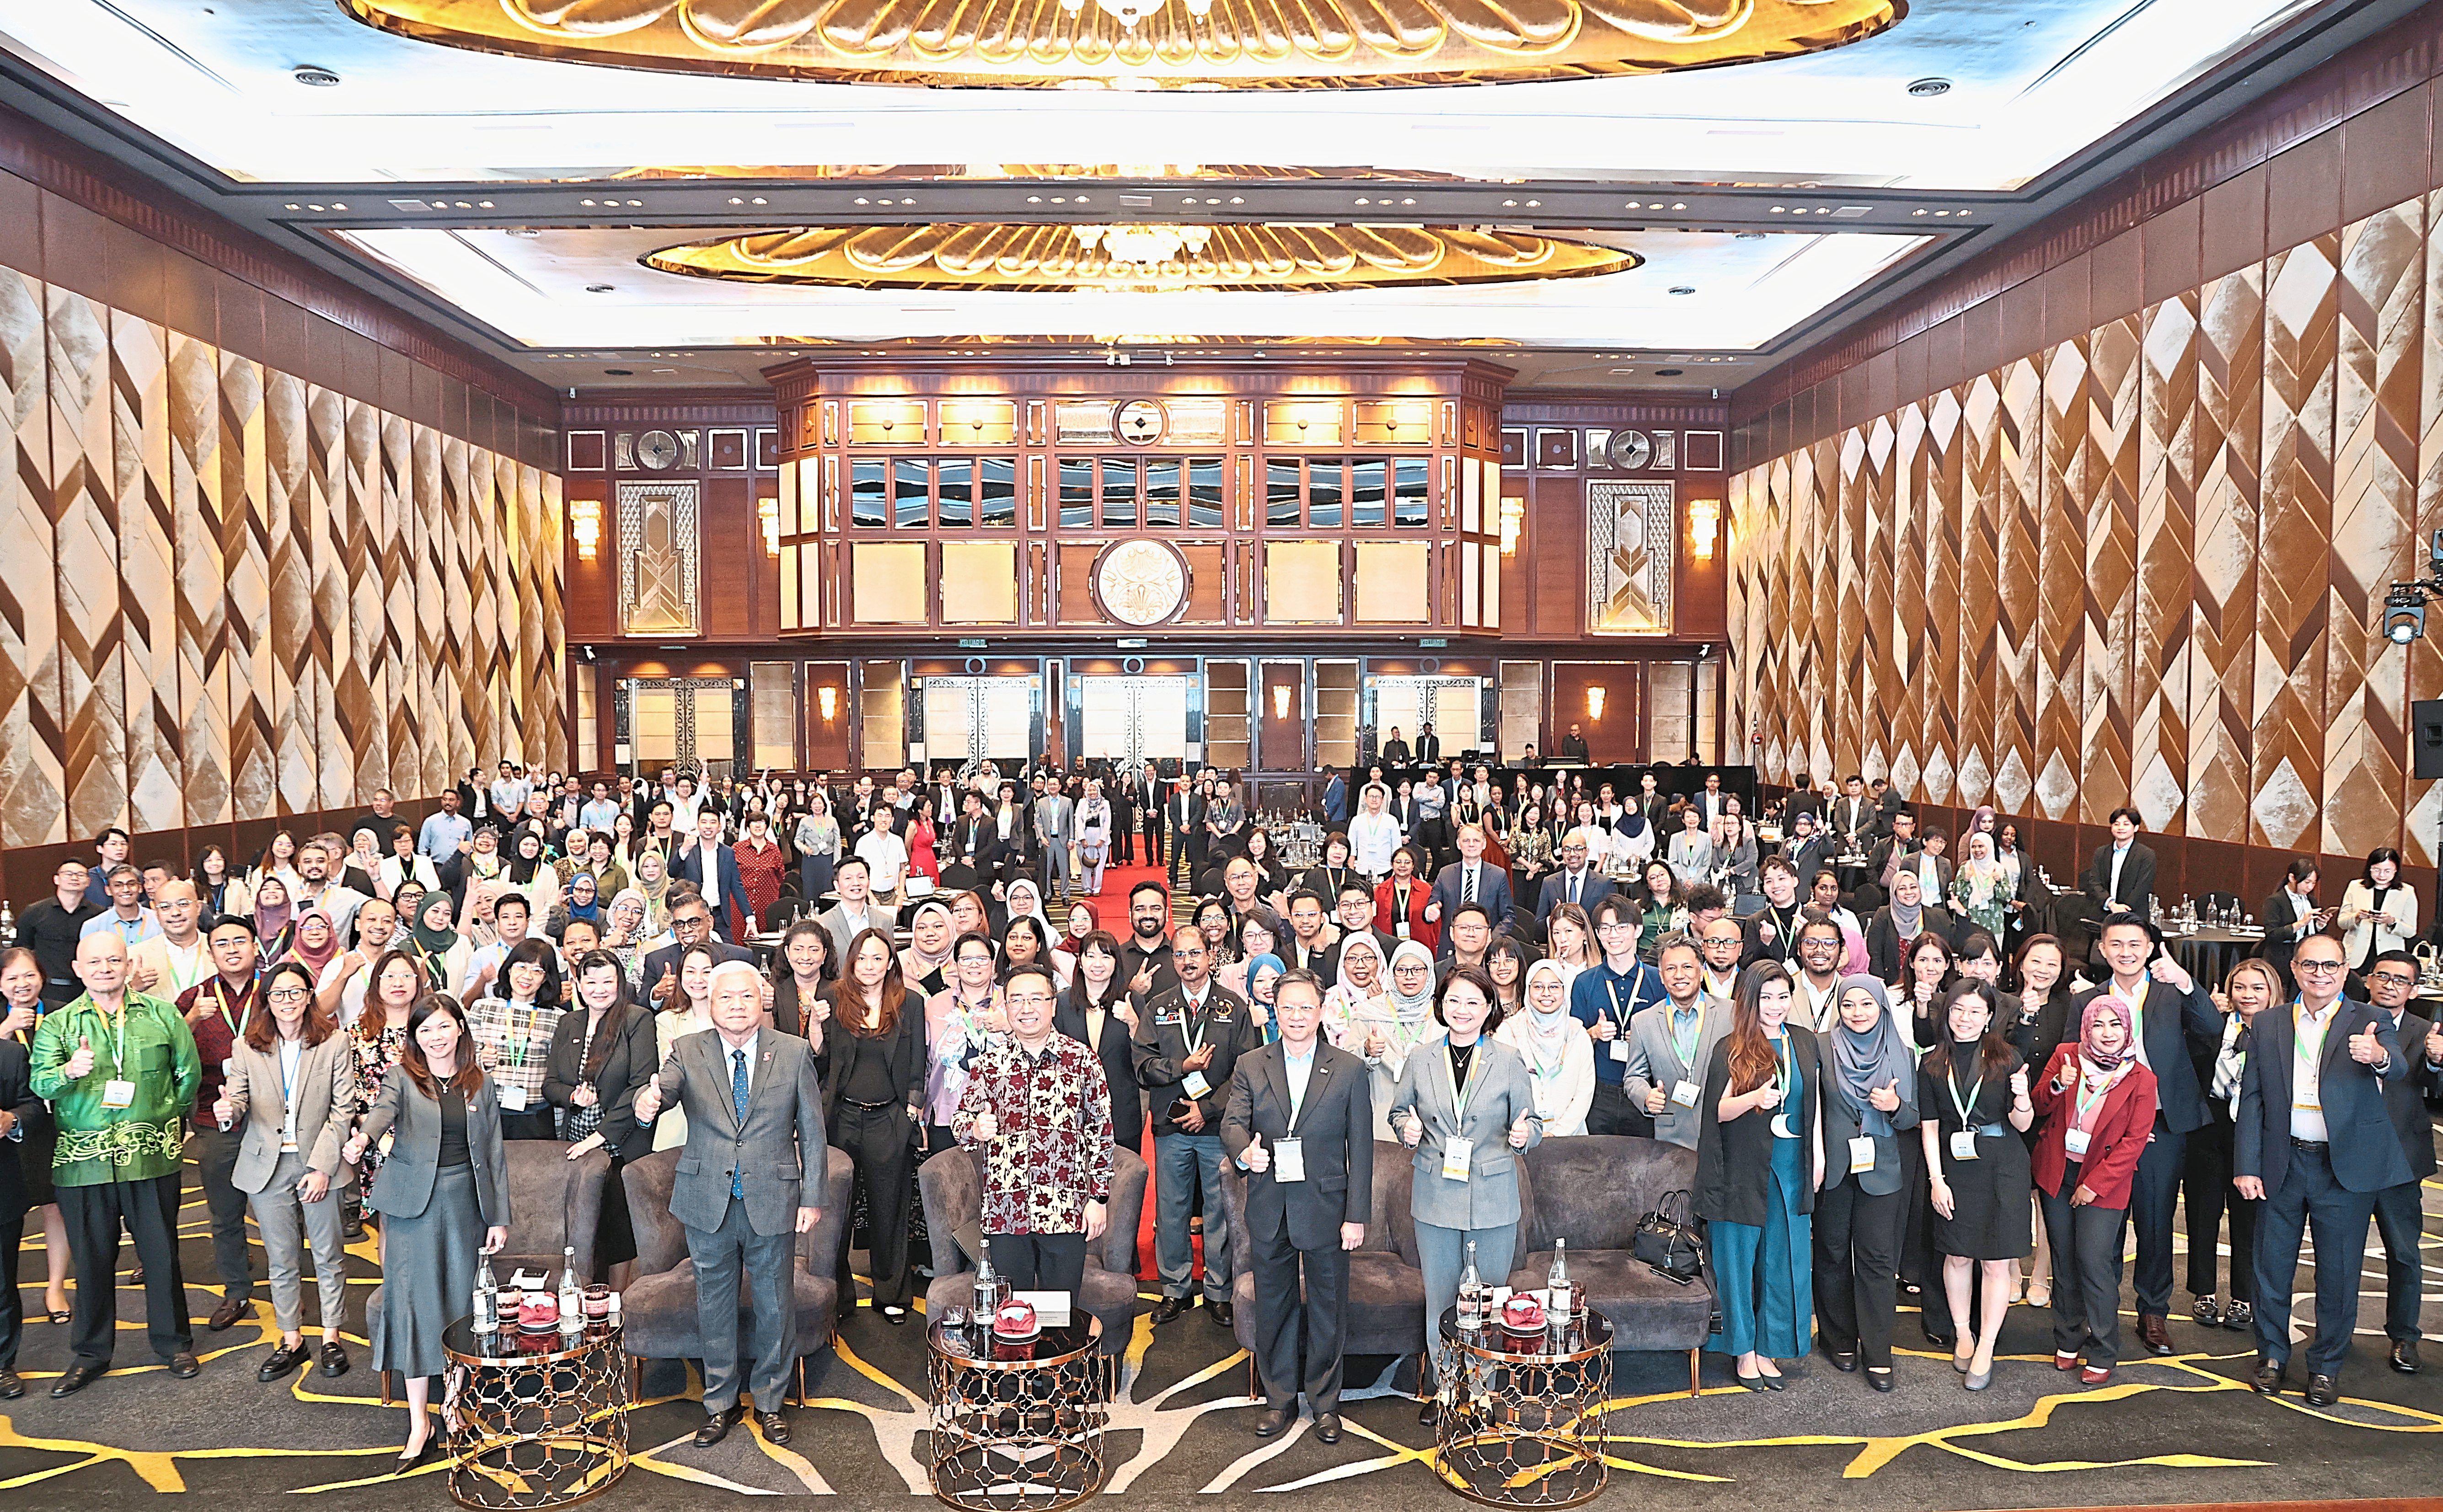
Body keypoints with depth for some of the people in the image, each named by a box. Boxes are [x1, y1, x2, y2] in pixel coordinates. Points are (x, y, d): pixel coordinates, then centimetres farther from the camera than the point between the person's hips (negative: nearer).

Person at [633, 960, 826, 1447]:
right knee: (714, 1304, 13)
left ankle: (770, 1402, 30)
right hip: (708, 1201, 1)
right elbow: (665, 1085, -20)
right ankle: (721, 1403, 32)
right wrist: (648, 1099, -45)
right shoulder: (689, 1052, 0)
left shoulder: (794, 1052, -1)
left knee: (774, 1305, 11)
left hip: (773, 1202, -1)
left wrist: (813, 1198, -1)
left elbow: (811, 1129, 1)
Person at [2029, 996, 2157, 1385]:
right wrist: (2057, 1085, -22)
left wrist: (2095, 1185, -11)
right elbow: (2039, 1107, 0)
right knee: (2064, 1259, 10)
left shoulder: (2140, 1078, -7)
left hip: (2102, 1181, -3)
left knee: (2094, 1261, -9)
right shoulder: (2066, 1056, 0)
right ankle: (2068, 1342, 23)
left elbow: (2134, 1140, -7)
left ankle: (2103, 1355, 5)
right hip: (2057, 1172, 3)